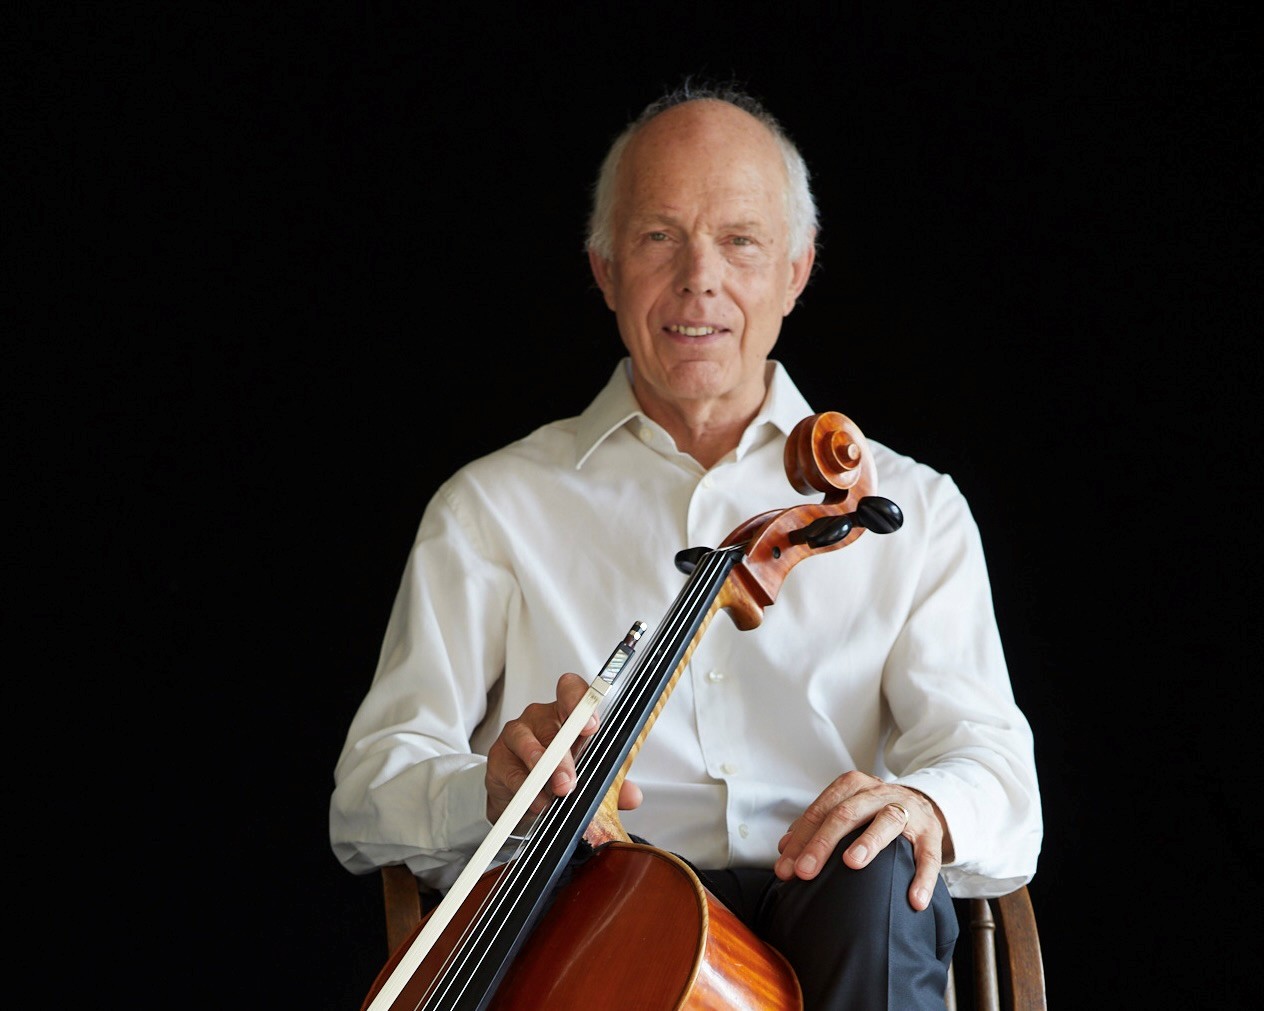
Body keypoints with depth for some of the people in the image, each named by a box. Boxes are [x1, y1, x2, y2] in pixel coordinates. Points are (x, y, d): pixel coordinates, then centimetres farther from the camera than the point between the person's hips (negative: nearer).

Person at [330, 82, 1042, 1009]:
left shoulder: (912, 508, 16)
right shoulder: (493, 506, 14)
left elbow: (997, 776, 4)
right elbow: (370, 796, 6)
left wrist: (926, 806, -23)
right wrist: (494, 788, -19)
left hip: (821, 917, 3)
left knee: (877, 879, -34)